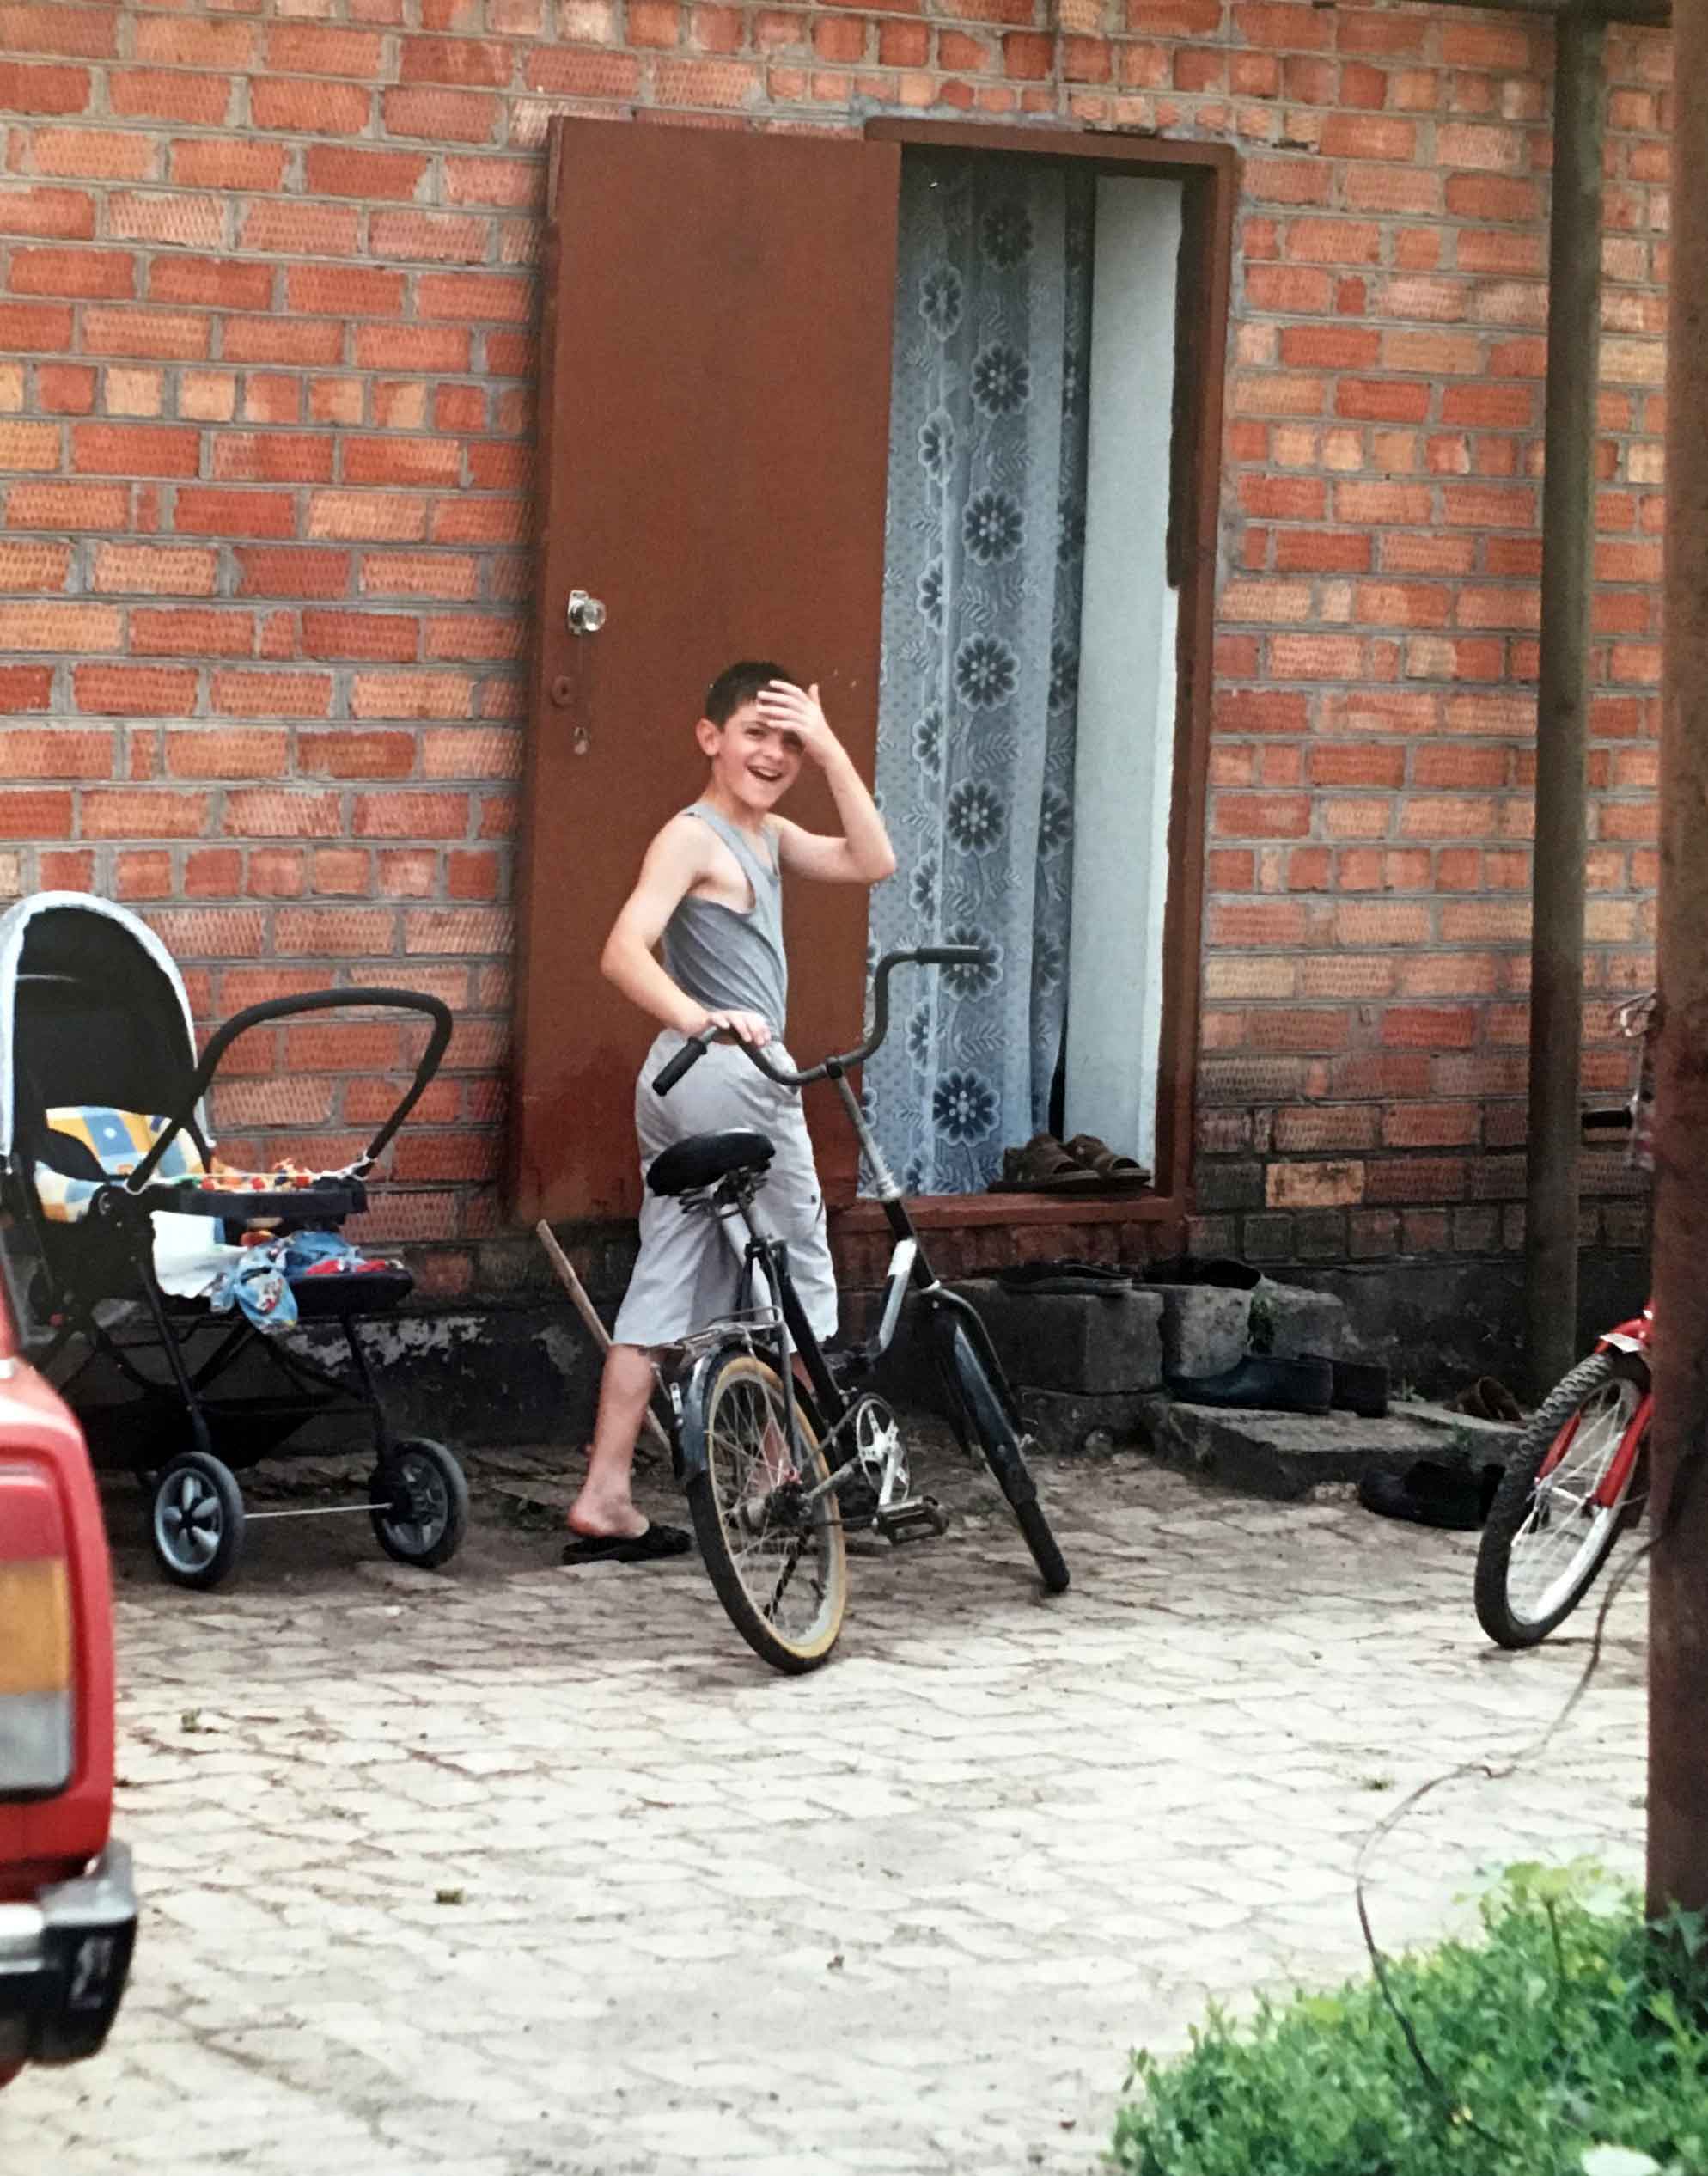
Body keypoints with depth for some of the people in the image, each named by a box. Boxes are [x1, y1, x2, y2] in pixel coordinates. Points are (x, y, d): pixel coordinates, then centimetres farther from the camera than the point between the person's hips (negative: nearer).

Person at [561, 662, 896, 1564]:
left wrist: (831, 750, 1)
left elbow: (870, 862, 4)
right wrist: (698, 1017, -40)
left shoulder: (769, 837, 15)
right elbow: (624, 952, -23)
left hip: (678, 1083, 9)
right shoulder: (692, 837, -12)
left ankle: (604, 1498, 3)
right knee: (800, 1277, 5)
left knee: (666, 1287, 6)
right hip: (731, 1077, -9)